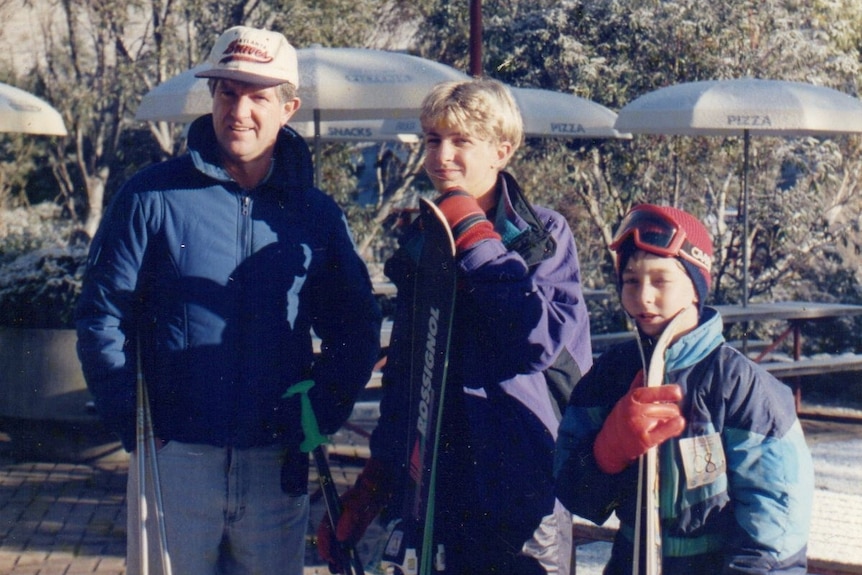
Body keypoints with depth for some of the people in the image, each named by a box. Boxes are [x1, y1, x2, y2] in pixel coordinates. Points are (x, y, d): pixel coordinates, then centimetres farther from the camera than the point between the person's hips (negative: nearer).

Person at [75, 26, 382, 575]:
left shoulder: (317, 214, 6)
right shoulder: (153, 196, -2)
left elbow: (356, 329, 12)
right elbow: (103, 318, -1)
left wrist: (322, 417, -1)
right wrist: (132, 421, -8)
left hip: (277, 467, 2)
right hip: (173, 461, -2)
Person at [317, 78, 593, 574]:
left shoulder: (546, 234, -2)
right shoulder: (420, 243, 12)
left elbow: (541, 341, -19)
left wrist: (476, 240, -14)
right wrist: (368, 495, 13)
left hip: (526, 491, -4)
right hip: (447, 491, 5)